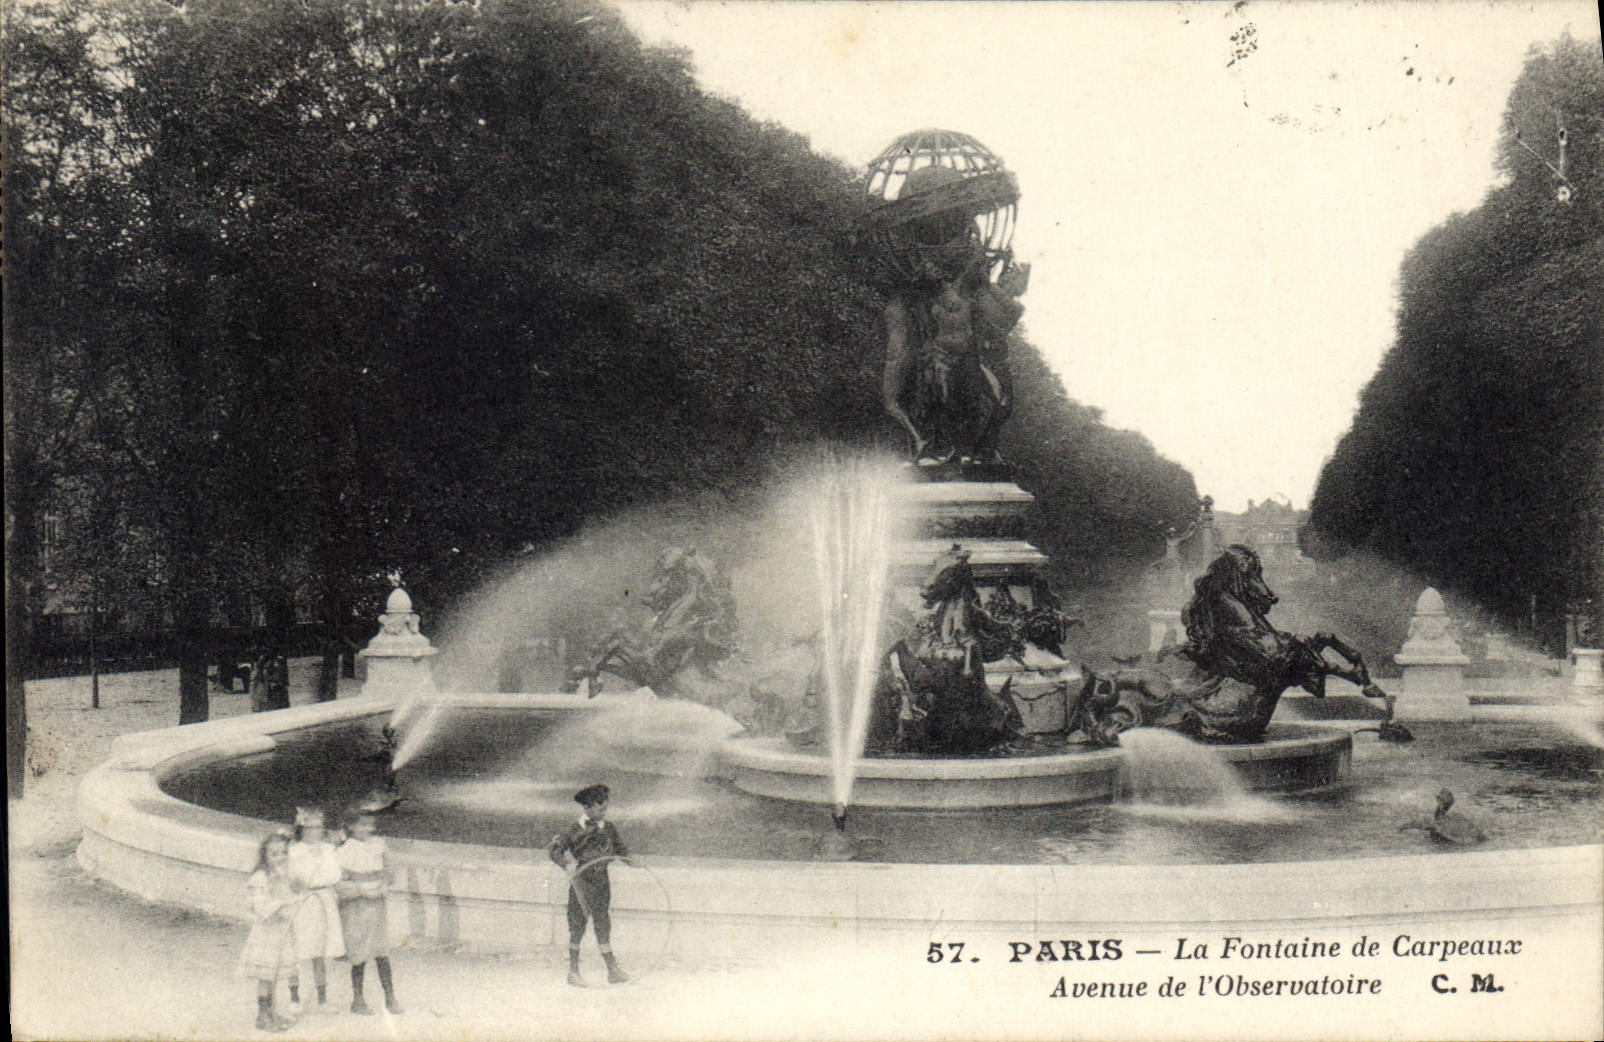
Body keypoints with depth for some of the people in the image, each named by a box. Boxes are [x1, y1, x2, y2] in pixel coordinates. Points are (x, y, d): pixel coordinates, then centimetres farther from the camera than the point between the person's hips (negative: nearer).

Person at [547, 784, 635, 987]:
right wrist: (567, 864, -28)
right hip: (581, 884, -4)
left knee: (603, 926, 3)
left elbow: (619, 846, 21)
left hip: (602, 883, 4)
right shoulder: (575, 831, -11)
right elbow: (554, 849, -12)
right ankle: (573, 971, 16)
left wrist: (626, 857, 2)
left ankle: (613, 970, 4)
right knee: (577, 926, 4)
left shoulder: (608, 828, 5)